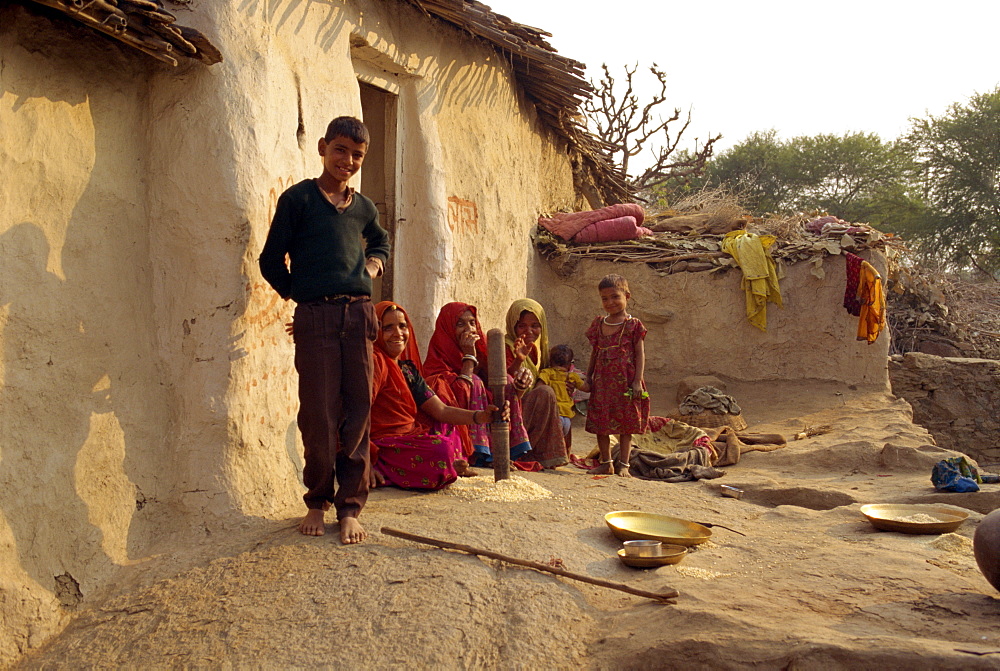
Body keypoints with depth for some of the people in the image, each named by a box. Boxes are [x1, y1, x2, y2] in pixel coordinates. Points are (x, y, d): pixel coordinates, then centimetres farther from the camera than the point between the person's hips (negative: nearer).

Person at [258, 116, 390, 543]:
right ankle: (317, 502, 18)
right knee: (319, 414, -1)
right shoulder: (298, 198, 3)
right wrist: (295, 293, 6)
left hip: (358, 315, 4)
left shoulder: (363, 208, 16)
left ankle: (350, 507, 9)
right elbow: (271, 260, 3)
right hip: (315, 317, -4)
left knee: (358, 412, 1)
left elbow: (380, 241, 37)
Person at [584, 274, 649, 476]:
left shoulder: (633, 325, -4)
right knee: (600, 423, 7)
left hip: (625, 383, -4)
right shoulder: (598, 325, 10)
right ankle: (606, 463, 19)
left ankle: (623, 465, 12)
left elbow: (640, 354, -5)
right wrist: (588, 376, 12)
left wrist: (637, 380, -12)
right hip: (602, 382, 5)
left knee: (625, 425, 3)